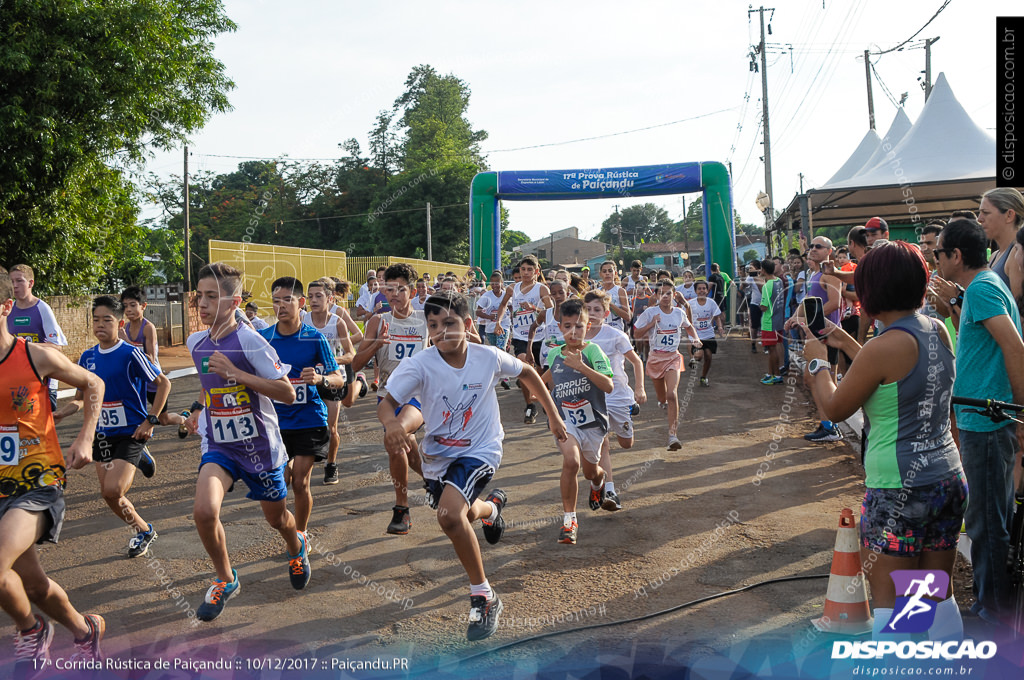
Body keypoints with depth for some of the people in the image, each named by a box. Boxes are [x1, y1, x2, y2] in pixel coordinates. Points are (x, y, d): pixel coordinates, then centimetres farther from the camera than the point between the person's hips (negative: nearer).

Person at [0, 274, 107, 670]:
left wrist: (85, 440, -2)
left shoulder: (37, 357, -9)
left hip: (38, 484, -4)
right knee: (33, 585, 13)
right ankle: (85, 631, 41)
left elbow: (93, 384, 6)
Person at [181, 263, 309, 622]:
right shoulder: (196, 343, 2)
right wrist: (199, 409, 14)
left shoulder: (250, 341, -18)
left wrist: (235, 372, -27)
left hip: (260, 446, -3)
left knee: (277, 518, 14)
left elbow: (287, 393, -22)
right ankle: (225, 580, 5)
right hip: (218, 445, 4)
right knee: (204, 511, -21)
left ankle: (296, 548, 52)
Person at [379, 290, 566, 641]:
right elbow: (386, 402, -27)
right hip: (437, 453, 3)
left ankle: (483, 595, -10)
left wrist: (553, 415, 7)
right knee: (464, 513, 27)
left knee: (449, 515, -28)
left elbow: (527, 373, 1)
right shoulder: (419, 365, -21)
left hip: (480, 450, -3)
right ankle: (492, 506, 67)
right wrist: (391, 423, -51)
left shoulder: (488, 357, -17)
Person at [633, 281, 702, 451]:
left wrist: (696, 338, 5)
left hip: (673, 357, 0)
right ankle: (663, 402, 57)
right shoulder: (650, 313, -7)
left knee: (671, 394, -20)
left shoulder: (679, 313, 1)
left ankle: (672, 435, -23)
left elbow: (688, 326, 22)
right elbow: (637, 333, -5)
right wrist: (651, 324, -18)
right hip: (655, 358, 1)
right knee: (662, 397, 16)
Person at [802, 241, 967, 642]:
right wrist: (846, 344, 26)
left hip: (898, 491, -8)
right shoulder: (938, 331, 4)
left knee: (887, 600, 3)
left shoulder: (885, 347, -19)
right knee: (939, 594, 18)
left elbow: (835, 409, -8)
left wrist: (817, 361, 8)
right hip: (950, 479, 8)